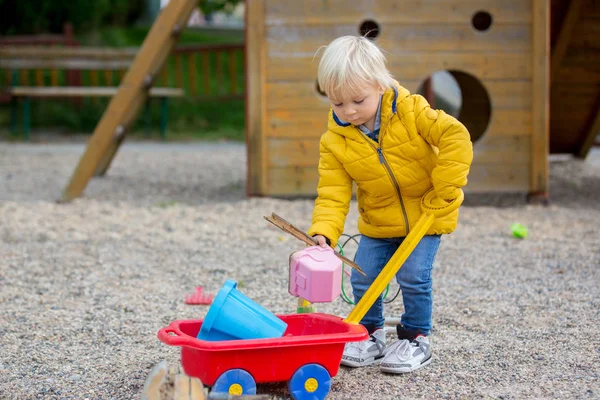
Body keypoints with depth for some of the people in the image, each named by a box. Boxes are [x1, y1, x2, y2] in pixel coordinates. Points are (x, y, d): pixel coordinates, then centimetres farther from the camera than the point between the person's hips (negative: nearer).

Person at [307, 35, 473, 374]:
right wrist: (323, 232, -30)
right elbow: (333, 193, -14)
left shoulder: (410, 110, -17)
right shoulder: (335, 141, -11)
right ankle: (371, 335, 22)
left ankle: (416, 339, 10)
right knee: (363, 279, -1)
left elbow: (455, 136, -21)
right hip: (377, 224, 3)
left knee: (414, 278, -11)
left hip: (426, 216, -3)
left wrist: (446, 187, -26)